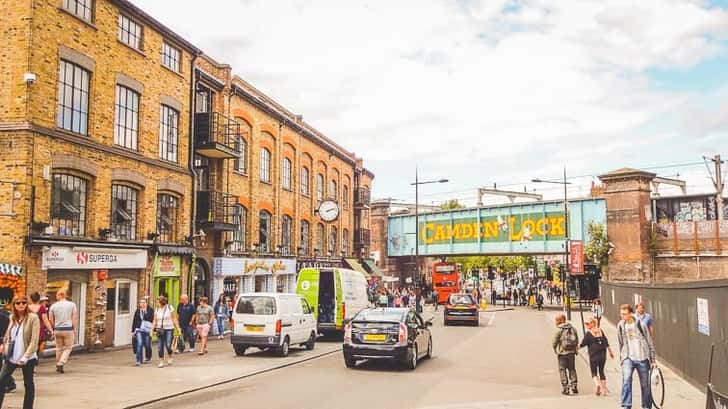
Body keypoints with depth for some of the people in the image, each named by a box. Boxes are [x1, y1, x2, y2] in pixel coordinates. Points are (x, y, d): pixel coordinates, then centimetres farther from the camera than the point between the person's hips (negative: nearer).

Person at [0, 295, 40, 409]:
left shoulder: (33, 318, -9)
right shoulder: (12, 318, 7)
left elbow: (34, 340, -14)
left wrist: (25, 356, -18)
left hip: (28, 358, -5)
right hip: (11, 357, 5)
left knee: (28, 384, 7)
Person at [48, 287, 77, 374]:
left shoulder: (53, 306, 1)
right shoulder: (72, 305, -3)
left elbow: (51, 320, 4)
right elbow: (75, 318, -4)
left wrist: (54, 328, 18)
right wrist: (74, 328, 6)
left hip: (57, 330, 2)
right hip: (68, 329, -2)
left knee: (59, 348, 15)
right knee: (67, 348, 7)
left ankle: (58, 366, 21)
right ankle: (61, 363, -10)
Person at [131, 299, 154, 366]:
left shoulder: (150, 310, 0)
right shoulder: (137, 311, 10)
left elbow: (151, 319, -10)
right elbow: (134, 321, 14)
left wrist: (145, 312, -12)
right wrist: (133, 330, 13)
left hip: (147, 330, -1)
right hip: (139, 330, 2)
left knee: (147, 345, 8)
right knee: (139, 344, -11)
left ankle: (148, 357, 33)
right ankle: (139, 360, -9)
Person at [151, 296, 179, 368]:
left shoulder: (170, 308, -2)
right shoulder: (156, 310, 6)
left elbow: (174, 319, 1)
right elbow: (155, 321, 9)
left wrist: (178, 328, -3)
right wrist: (152, 329, -1)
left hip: (169, 329, -3)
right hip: (160, 330, 3)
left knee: (168, 346, -9)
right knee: (160, 346, 0)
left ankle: (170, 357, 19)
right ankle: (161, 361, 10)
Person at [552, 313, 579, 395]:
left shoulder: (559, 331, -12)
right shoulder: (573, 329, 4)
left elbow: (554, 343, -11)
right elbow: (577, 341, 8)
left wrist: (555, 350, 8)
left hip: (563, 353, -5)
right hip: (572, 352, 5)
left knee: (562, 370, 4)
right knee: (572, 369, 16)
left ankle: (565, 388, 3)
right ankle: (573, 387, 16)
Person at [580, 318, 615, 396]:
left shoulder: (588, 334, -9)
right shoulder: (600, 331, 7)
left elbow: (583, 344, -7)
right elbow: (606, 342, 11)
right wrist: (610, 352, 19)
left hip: (593, 356, -5)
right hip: (602, 355, 5)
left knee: (594, 372, 6)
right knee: (601, 371, 15)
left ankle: (598, 385, -19)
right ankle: (604, 389, 13)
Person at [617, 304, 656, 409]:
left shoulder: (640, 324, -5)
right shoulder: (620, 325, 4)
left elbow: (649, 342, 1)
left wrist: (653, 360, 2)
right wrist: (621, 357, 17)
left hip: (642, 358, -1)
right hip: (628, 358, 1)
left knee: (645, 384, 8)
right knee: (626, 379, -19)